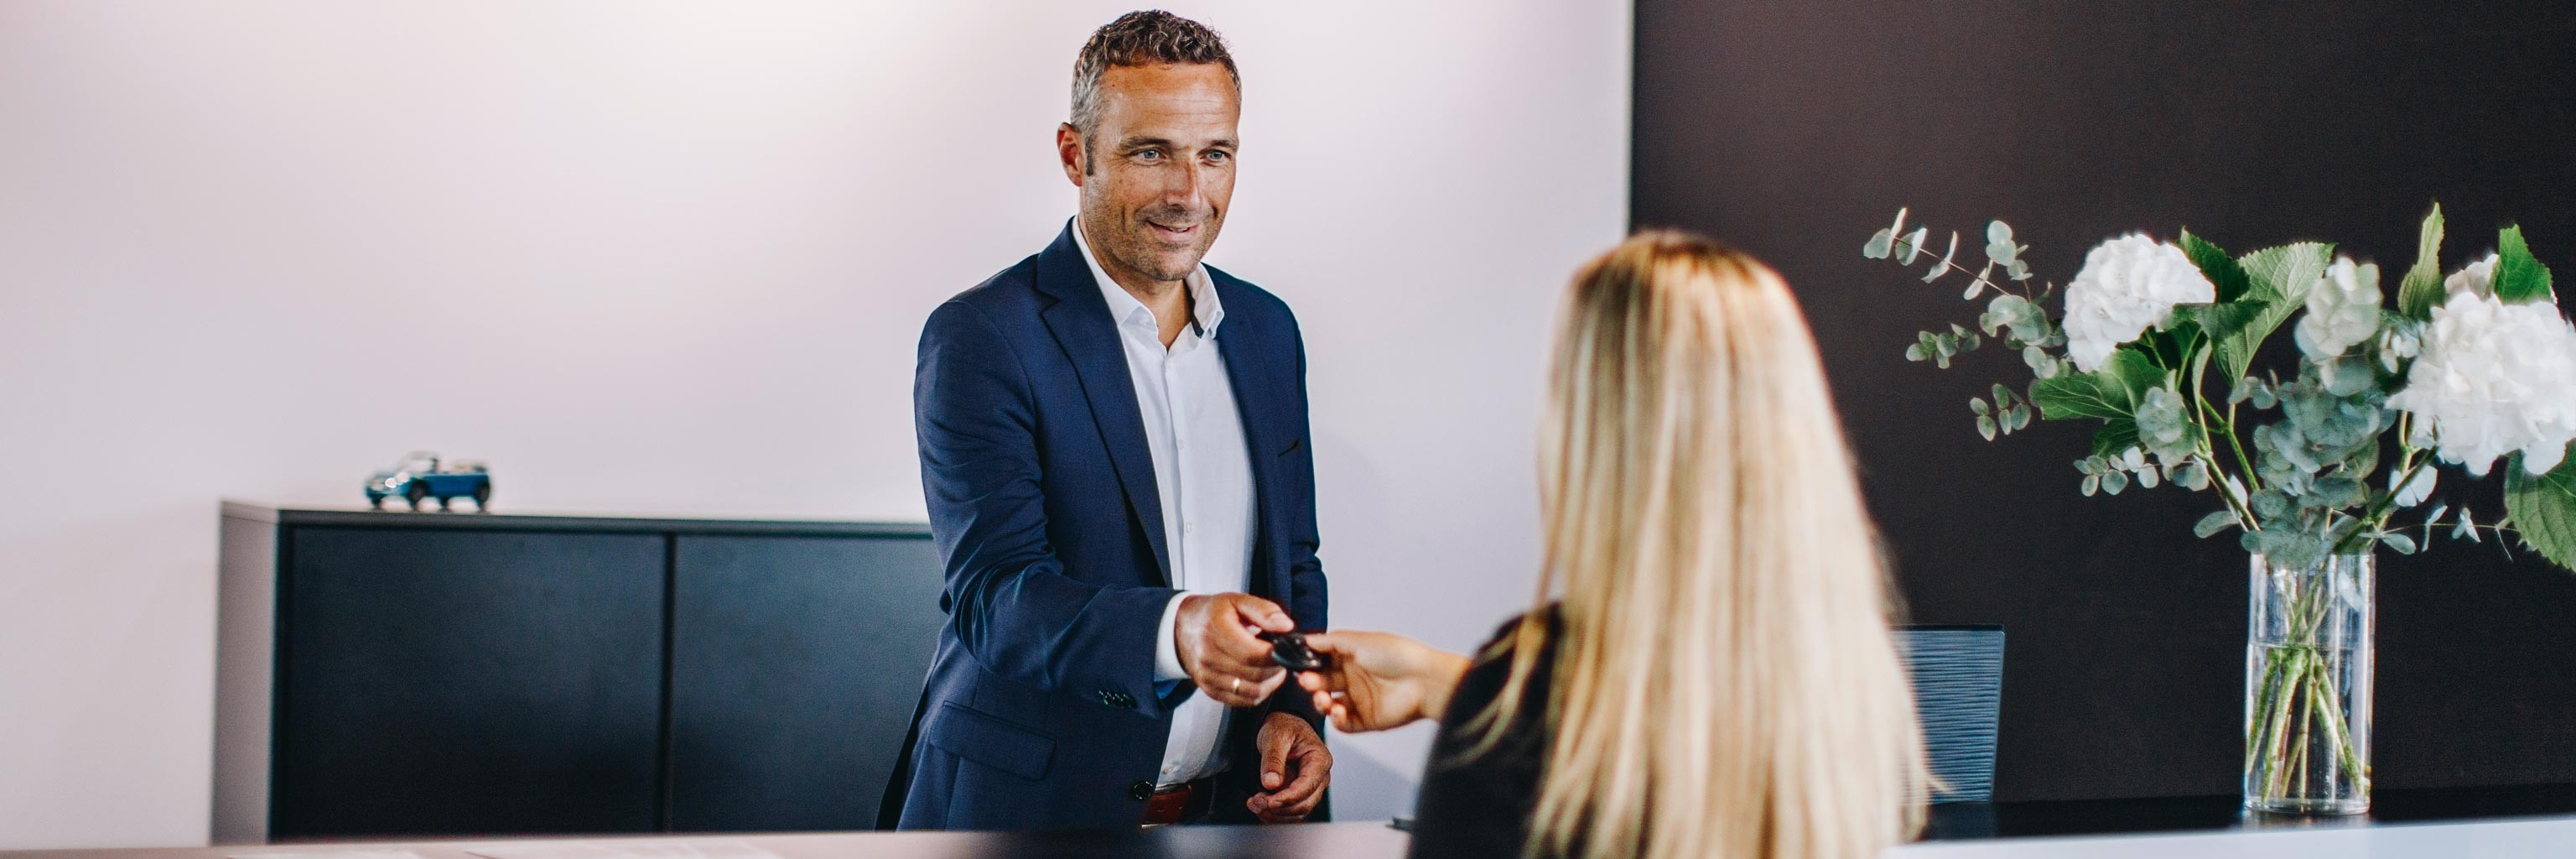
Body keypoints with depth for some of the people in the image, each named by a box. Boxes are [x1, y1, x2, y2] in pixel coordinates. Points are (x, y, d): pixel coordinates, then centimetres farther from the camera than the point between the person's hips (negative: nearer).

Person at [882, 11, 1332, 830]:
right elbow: (995, 595, -22)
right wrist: (1176, 632, -39)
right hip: (1026, 806, -5)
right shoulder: (980, 339, -13)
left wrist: (1293, 709, -5)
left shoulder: (1266, 331, 7)